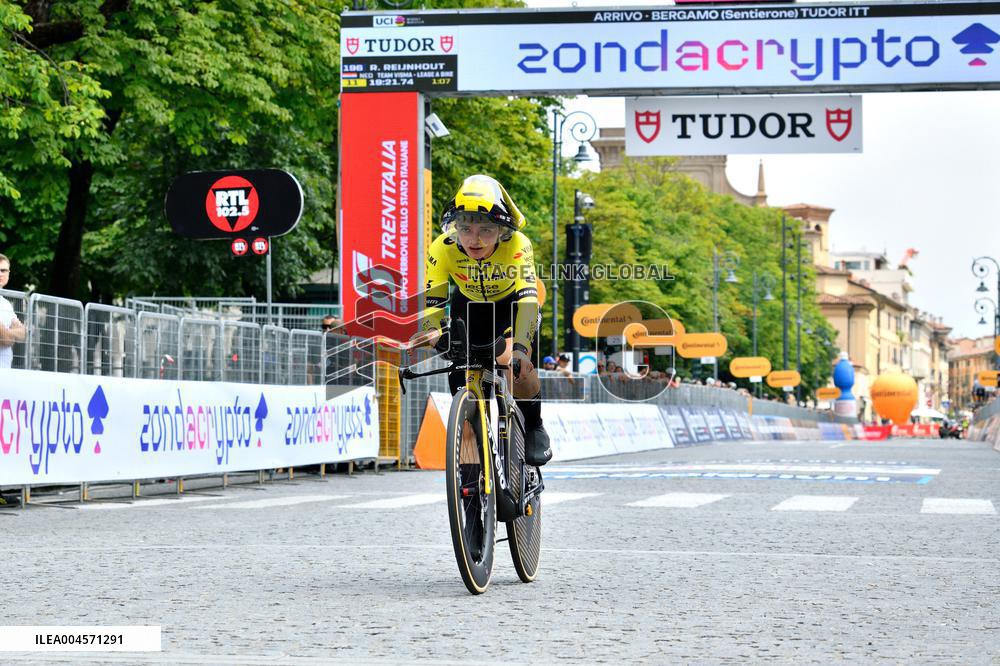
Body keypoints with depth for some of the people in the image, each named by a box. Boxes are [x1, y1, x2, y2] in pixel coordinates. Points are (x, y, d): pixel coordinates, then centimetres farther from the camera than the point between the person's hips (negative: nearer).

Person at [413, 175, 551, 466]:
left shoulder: (517, 245, -35)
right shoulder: (442, 248, -30)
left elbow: (527, 298, -44)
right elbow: (432, 300, -31)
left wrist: (519, 348, -59)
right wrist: (431, 333, -53)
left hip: (511, 304, -2)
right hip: (468, 307, 2)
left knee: (513, 363, -27)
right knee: (460, 380, -10)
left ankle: (534, 428, -3)